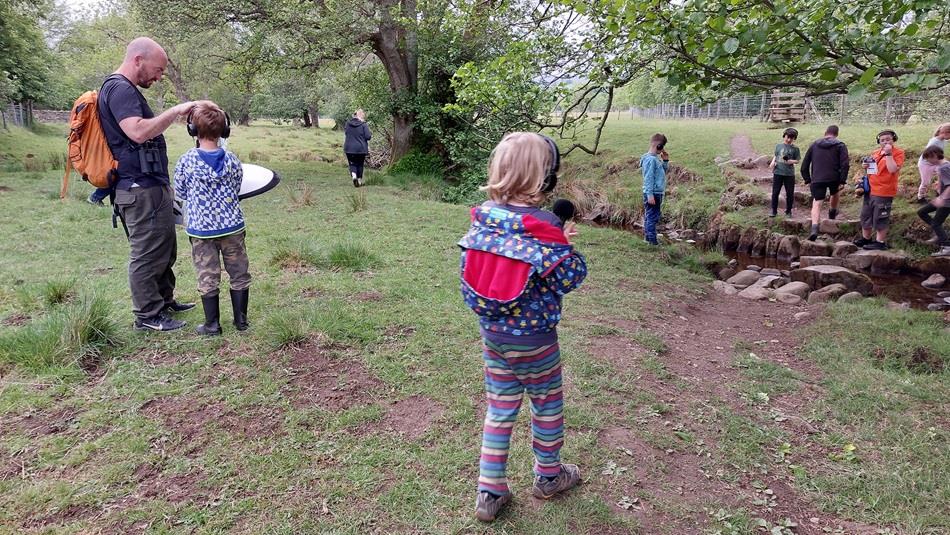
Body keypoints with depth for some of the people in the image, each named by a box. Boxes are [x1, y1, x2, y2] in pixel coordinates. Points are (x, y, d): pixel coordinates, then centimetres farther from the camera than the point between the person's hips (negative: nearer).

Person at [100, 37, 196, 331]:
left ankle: (165, 300, 31)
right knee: (147, 254, -2)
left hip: (151, 187, 11)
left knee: (165, 248, 19)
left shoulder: (125, 89, 19)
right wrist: (175, 111, -20)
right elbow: (138, 132, -29)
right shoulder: (119, 89, -14)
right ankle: (147, 315, 8)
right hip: (141, 189, -11)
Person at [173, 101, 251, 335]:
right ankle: (241, 320, 19)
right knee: (239, 274, 13)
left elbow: (180, 193, 3)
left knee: (208, 277, 8)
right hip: (232, 227, 1)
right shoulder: (232, 160, -6)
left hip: (201, 229, -1)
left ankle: (212, 324, 14)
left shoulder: (186, 162, -9)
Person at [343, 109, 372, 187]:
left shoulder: (347, 123, 0)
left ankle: (353, 175, -18)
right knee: (360, 164, 14)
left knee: (352, 164, 9)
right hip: (361, 148, -2)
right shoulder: (363, 124, -12)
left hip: (349, 148, 2)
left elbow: (345, 132, 14)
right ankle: (359, 180, 20)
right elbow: (368, 137, -13)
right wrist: (371, 134, 7)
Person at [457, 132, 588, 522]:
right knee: (547, 403, 19)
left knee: (500, 406, 17)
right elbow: (572, 277, -15)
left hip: (491, 331, 5)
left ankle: (490, 491, 24)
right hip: (533, 337, -5)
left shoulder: (483, 218, -6)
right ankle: (548, 476, 39)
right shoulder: (544, 227, -21)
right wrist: (565, 244, 1)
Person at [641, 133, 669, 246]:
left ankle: (648, 237, 26)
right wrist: (650, 194, -22)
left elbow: (663, 172, 22)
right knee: (652, 217, -7)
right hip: (653, 194, -10)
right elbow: (648, 178, -20)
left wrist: (665, 161, 8)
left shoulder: (656, 158, 14)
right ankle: (652, 241, -4)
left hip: (657, 193, 10)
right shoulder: (650, 159, -16)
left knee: (650, 217, 17)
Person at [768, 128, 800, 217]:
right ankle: (774, 211, 11)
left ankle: (788, 211, 19)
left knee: (790, 193, 6)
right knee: (775, 192, 2)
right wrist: (773, 162, -4)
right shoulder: (778, 146, 6)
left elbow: (797, 160, 3)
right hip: (778, 172, 1)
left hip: (789, 174, -1)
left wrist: (791, 161, -17)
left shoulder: (795, 149, 1)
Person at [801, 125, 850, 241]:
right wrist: (842, 181, -5)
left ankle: (814, 228, -22)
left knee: (816, 203, -4)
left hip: (817, 180, 0)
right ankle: (832, 213, 53)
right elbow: (845, 164, -8)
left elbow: (804, 165, 11)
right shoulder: (840, 145, 4)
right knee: (835, 193, 32)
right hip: (834, 178, 0)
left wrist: (807, 180, 15)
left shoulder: (814, 144, 12)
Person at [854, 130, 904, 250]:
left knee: (880, 218, -2)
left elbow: (893, 170, -22)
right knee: (866, 215, 15)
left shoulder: (898, 153, -7)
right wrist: (866, 166, 4)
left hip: (883, 192, -7)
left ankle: (880, 242, 7)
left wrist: (888, 154, -21)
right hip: (870, 190, 7)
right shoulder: (876, 152, 12)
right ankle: (866, 238, 28)